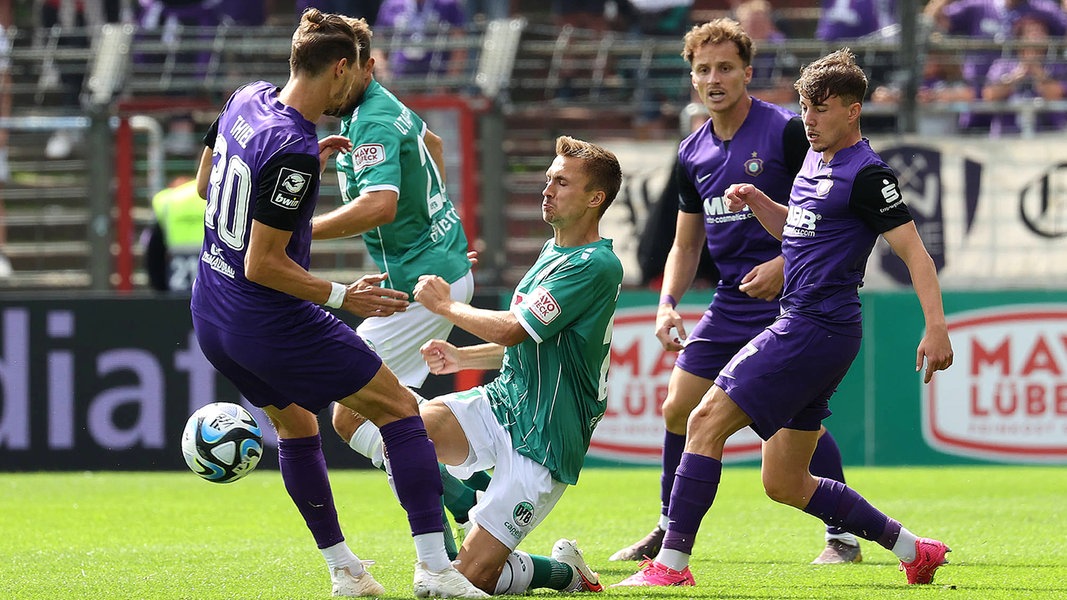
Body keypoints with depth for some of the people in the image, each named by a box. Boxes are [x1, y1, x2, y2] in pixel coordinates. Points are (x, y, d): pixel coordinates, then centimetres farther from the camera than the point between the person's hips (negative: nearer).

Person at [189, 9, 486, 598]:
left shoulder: (246, 99, 1)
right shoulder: (292, 152, -24)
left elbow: (205, 183, 19)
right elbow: (262, 265, -24)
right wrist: (342, 296, -16)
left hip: (211, 317, 9)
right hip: (271, 322, -9)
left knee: (294, 424, 27)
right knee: (400, 408, 1)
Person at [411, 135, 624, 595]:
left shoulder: (597, 267, -17)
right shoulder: (553, 250, 14)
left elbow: (512, 329, -21)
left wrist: (446, 305, -6)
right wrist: (462, 358, 13)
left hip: (542, 442, -8)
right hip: (501, 403, 8)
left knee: (476, 577, -12)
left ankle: (568, 573, 15)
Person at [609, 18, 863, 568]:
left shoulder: (786, 131, -10)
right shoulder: (693, 156, 9)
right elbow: (686, 244, 18)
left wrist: (785, 265, -21)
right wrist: (667, 303, 3)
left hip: (789, 299, -6)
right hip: (730, 304, 6)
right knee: (678, 409, 5)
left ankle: (843, 537, 0)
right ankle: (669, 532, 19)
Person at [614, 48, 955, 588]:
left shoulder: (867, 174, -11)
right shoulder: (815, 162, 17)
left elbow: (914, 251, -14)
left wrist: (936, 328, -23)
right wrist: (754, 199, 14)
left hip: (818, 329, -10)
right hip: (799, 325, 10)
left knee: (707, 420, -15)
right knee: (785, 484, 12)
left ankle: (672, 563, -15)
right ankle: (913, 551, 21)